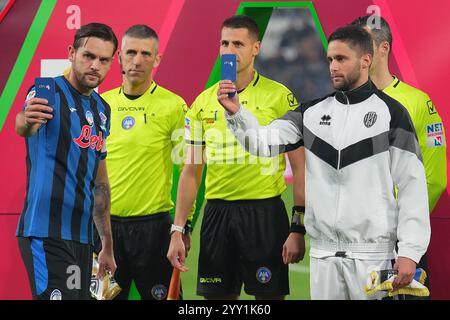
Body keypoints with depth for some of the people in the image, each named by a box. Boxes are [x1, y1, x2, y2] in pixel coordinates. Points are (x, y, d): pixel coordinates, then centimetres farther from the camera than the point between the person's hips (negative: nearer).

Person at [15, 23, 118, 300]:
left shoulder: (102, 108, 16)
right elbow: (22, 125, -30)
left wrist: (107, 245, 24)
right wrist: (26, 121, -55)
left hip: (82, 236, 8)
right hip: (47, 234, -8)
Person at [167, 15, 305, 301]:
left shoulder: (280, 97, -3)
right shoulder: (203, 102, 8)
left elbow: (300, 168, -4)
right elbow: (191, 172, 12)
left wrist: (298, 230, -11)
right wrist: (178, 230, 5)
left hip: (265, 212, -3)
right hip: (217, 211, 4)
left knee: (269, 294, -1)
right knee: (217, 296, 7)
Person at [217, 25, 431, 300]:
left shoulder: (390, 113, -3)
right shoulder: (313, 112, 10)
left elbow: (413, 185, -5)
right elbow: (264, 143, 2)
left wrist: (410, 251, -12)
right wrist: (236, 113, -17)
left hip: (372, 253, -4)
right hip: (323, 252, 4)